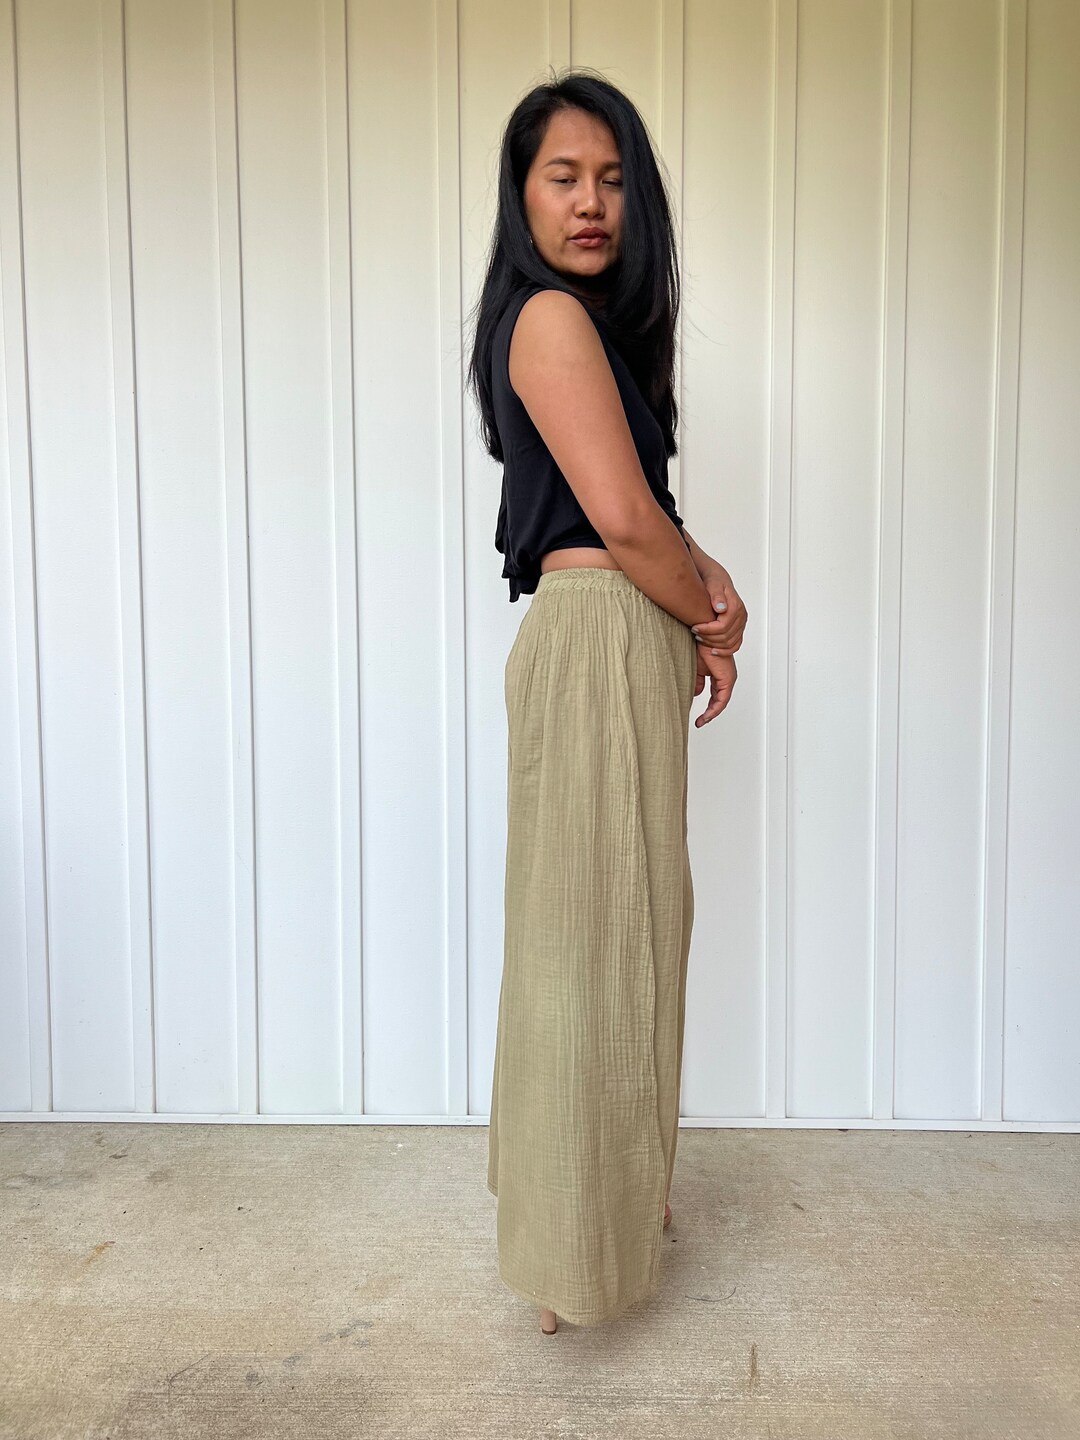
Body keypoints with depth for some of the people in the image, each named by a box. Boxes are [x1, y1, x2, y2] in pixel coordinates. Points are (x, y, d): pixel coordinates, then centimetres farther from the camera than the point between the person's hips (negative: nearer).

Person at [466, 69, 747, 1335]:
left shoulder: (596, 320, 21)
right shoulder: (553, 316, -10)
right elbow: (622, 521, -18)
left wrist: (708, 580, 0)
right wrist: (708, 620, -3)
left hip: (627, 641, 10)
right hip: (601, 643, -10)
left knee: (613, 927, 17)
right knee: (599, 933, -2)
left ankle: (612, 1191, 37)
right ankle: (578, 1243, 16)